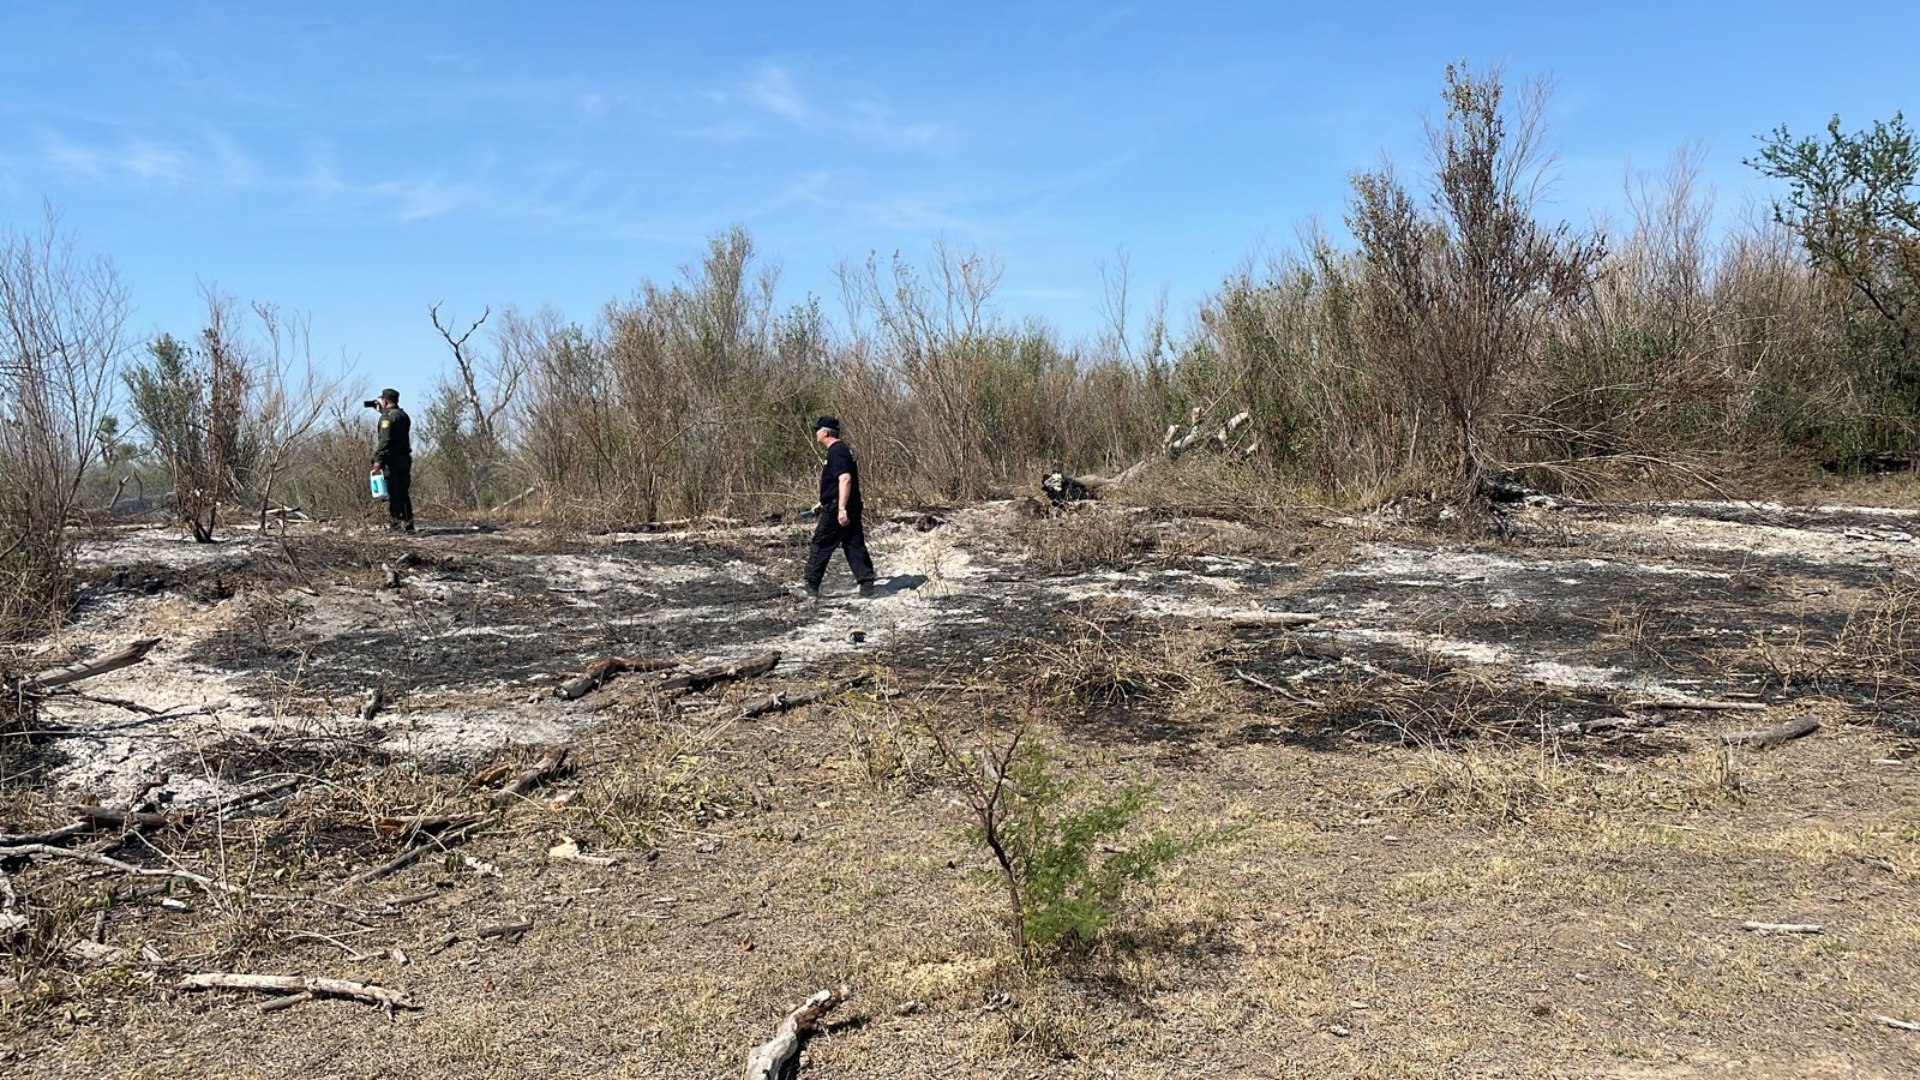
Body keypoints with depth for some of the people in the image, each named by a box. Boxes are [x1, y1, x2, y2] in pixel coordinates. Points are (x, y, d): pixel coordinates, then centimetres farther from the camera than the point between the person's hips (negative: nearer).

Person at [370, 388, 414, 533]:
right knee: (404, 494, 11)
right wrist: (382, 410, 33)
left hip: (392, 460, -8)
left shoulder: (387, 416, -10)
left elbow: (385, 440, -19)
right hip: (405, 459, 8)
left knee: (392, 494, -7)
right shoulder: (404, 415, 14)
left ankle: (394, 524, -10)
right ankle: (408, 524, 10)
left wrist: (378, 460, -23)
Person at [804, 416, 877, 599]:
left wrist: (841, 508, -29)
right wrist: (823, 502, 32)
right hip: (851, 509, 9)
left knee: (821, 546, 1)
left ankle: (812, 587, 8)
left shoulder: (836, 452, -14)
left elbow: (845, 479, -25)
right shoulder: (844, 450, 18)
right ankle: (867, 585, 5)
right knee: (855, 545, 8)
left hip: (836, 509, -9)